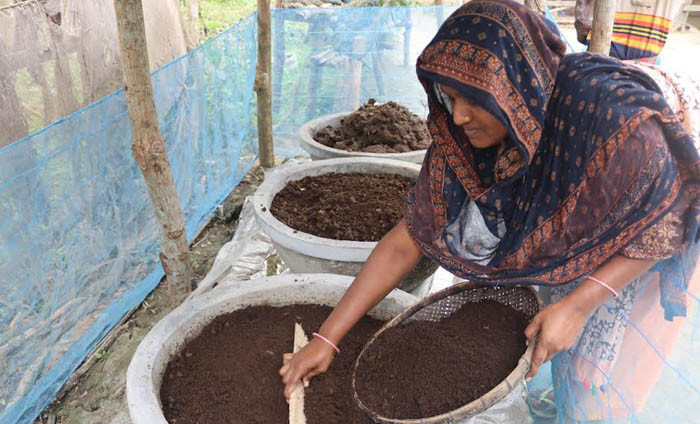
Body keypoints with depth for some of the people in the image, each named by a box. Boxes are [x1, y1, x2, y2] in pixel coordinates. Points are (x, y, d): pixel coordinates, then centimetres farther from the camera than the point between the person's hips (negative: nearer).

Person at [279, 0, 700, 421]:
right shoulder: (461, 141, -23)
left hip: (640, 257, -3)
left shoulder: (615, 116, -38)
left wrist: (578, 304, -32)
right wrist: (327, 339, -18)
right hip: (557, 257, 4)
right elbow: (405, 242, -19)